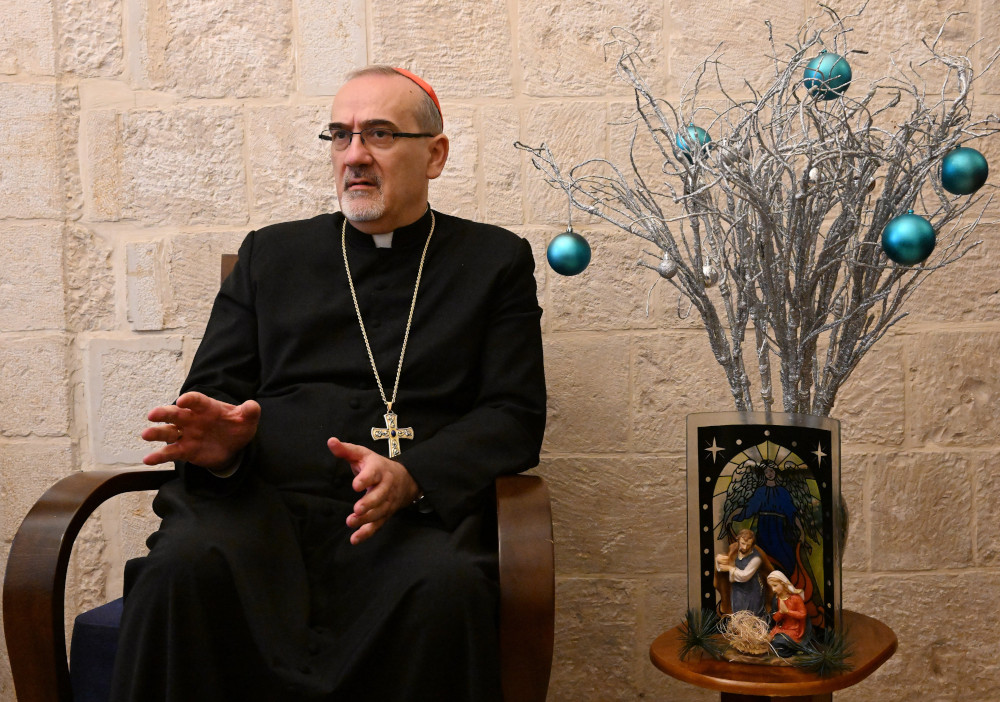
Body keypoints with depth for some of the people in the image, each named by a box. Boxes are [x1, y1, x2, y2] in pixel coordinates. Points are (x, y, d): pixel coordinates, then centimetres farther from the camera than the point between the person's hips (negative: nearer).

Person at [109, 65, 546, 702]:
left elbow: (515, 415, 6)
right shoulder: (272, 254, 23)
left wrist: (409, 475, -14)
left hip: (414, 512, -1)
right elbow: (214, 388, 17)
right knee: (183, 568, -32)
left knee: (449, 584, -36)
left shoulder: (496, 261, 16)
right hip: (261, 501, 2)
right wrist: (218, 440, -10)